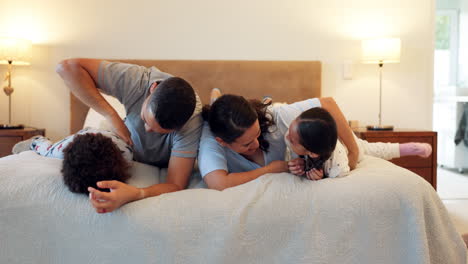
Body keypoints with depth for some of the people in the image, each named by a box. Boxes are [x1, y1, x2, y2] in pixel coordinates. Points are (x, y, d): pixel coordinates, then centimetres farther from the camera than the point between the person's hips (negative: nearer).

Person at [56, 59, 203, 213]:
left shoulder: (192, 123, -39)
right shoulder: (135, 79, -36)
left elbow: (176, 186, -42)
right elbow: (67, 67, -35)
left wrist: (133, 195, -62)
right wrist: (113, 117, -39)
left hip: (163, 170, -3)